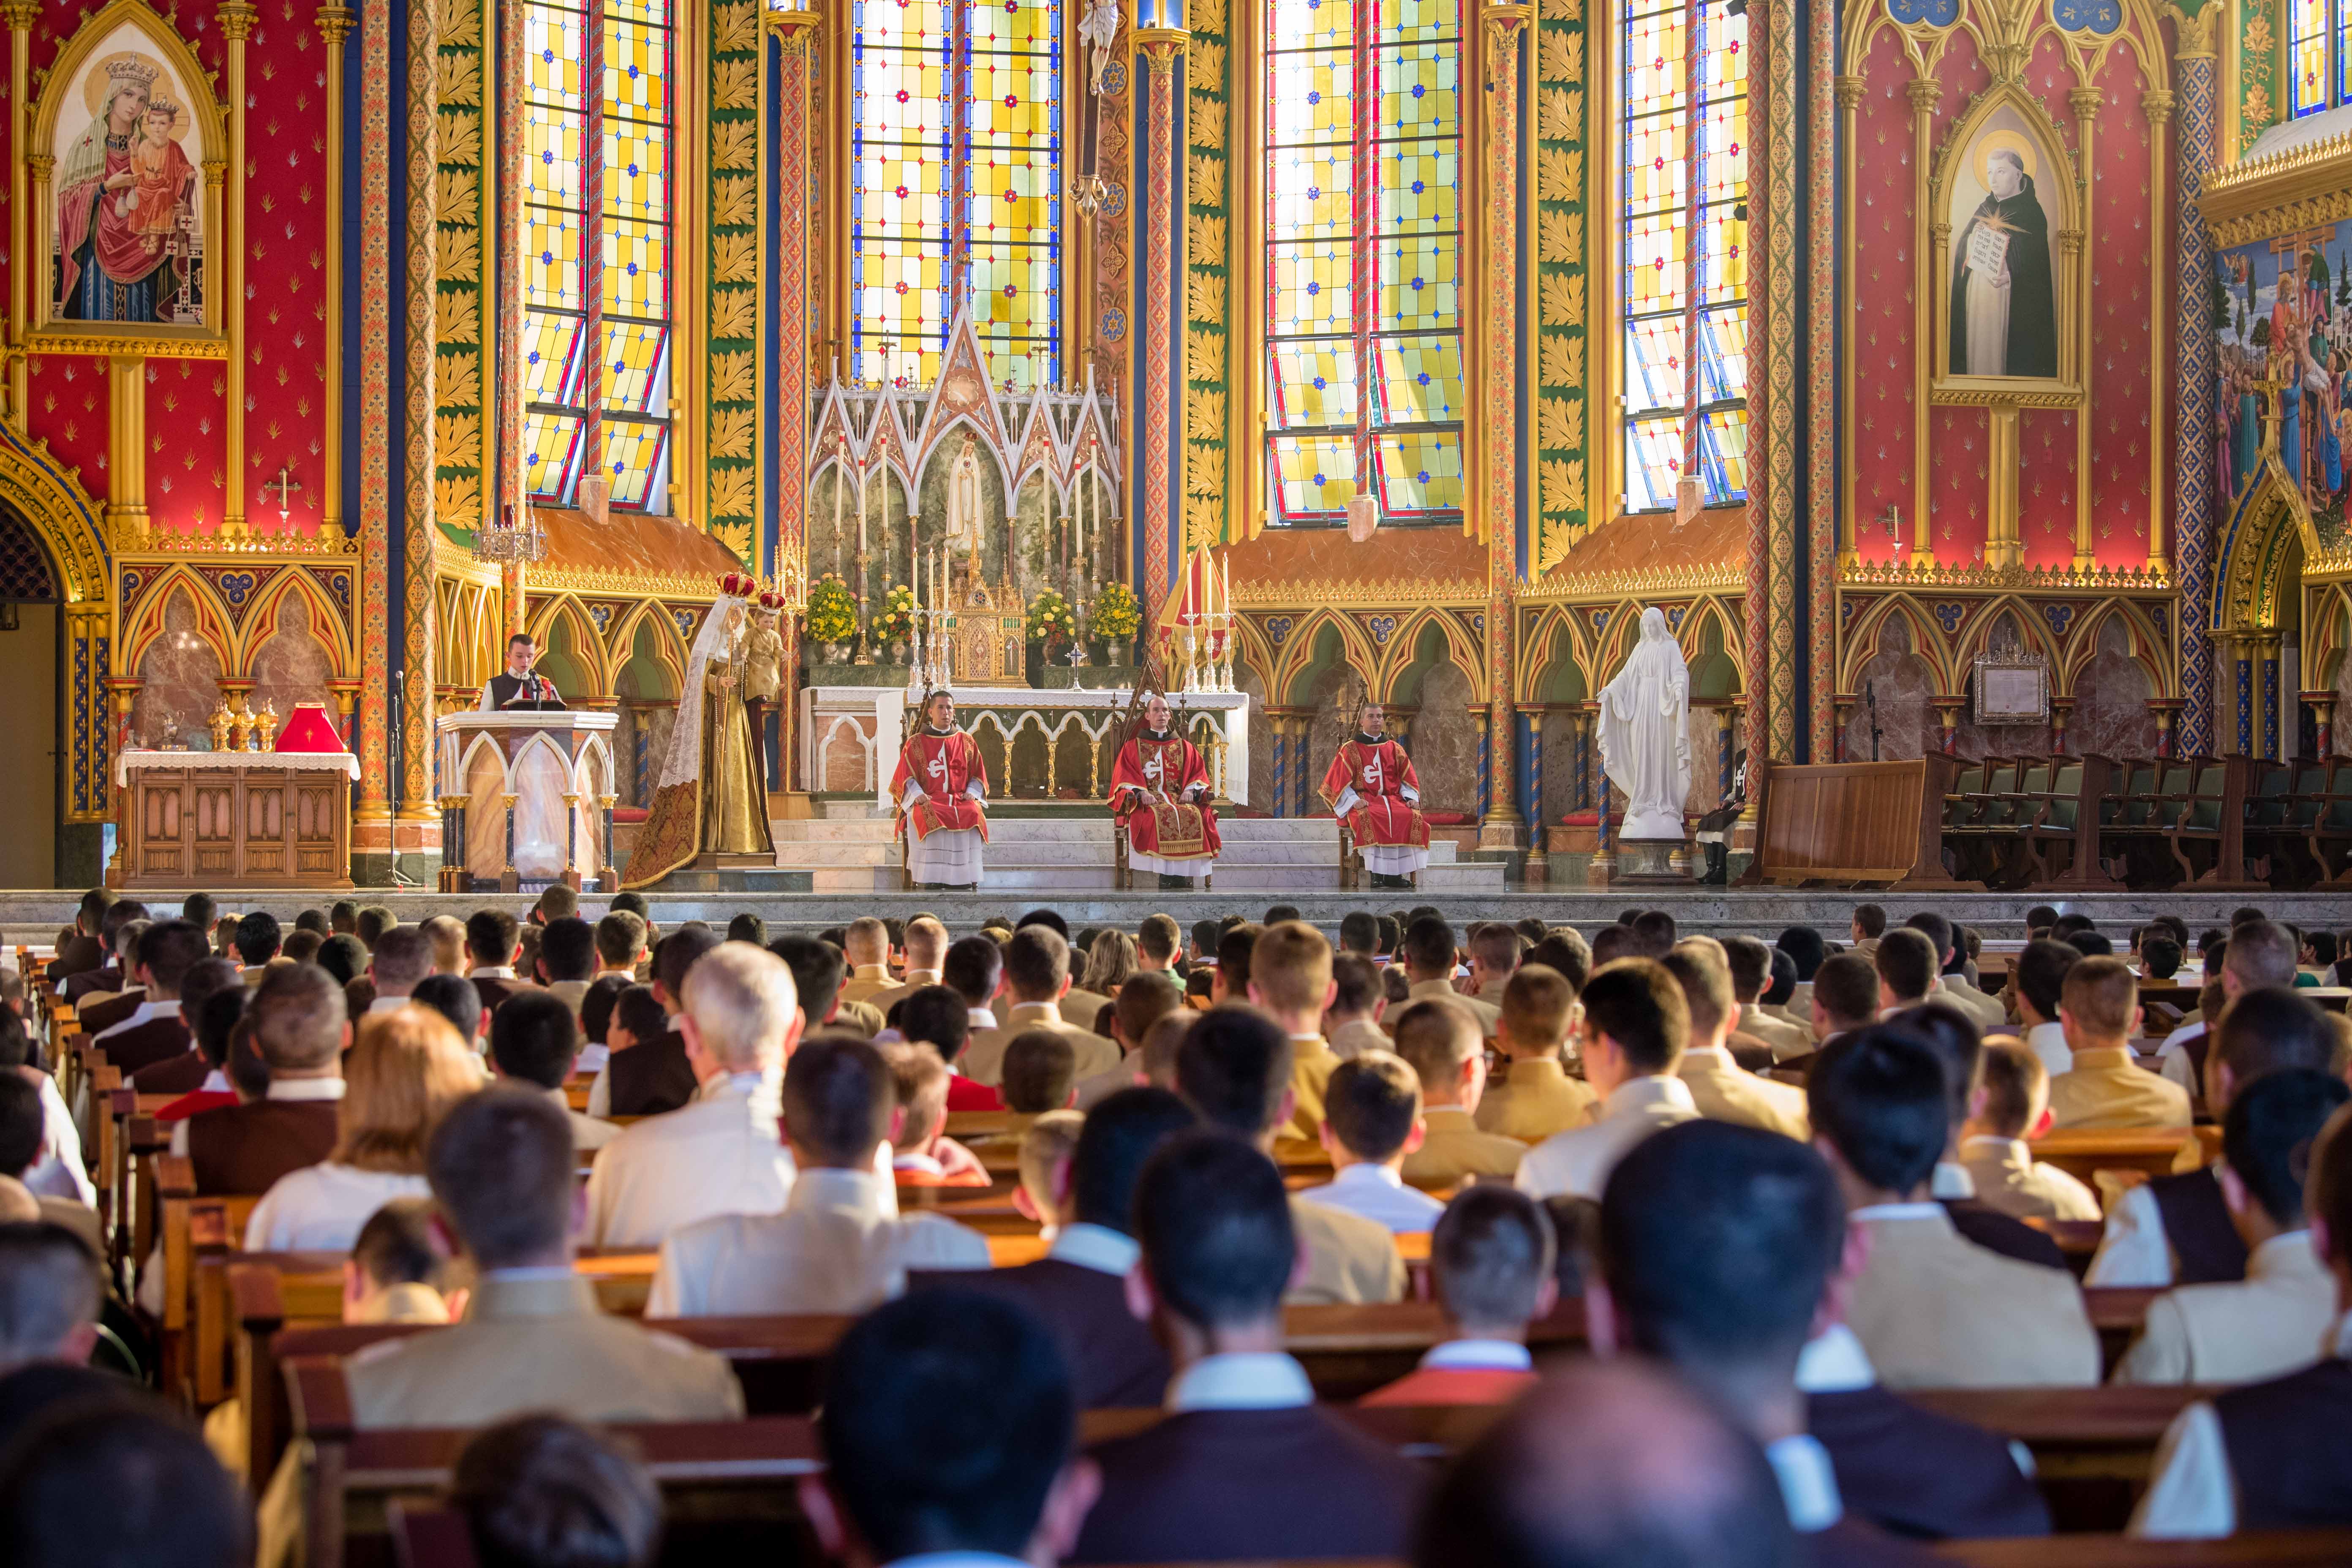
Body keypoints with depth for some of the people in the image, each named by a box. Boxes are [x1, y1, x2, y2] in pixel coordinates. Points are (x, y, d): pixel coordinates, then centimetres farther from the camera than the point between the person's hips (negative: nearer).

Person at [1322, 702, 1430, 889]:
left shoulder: (1394, 749, 18)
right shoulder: (1351, 749, 8)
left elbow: (1408, 778, 18)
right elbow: (1340, 781, 2)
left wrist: (1411, 798, -2)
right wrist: (1354, 801, -15)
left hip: (1393, 800, 3)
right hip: (1363, 801, -3)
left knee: (1413, 817, -28)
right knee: (1369, 818, -39)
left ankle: (1396, 872, -27)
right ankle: (1377, 873, -34)